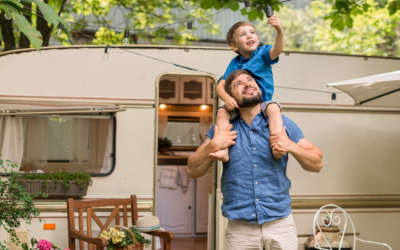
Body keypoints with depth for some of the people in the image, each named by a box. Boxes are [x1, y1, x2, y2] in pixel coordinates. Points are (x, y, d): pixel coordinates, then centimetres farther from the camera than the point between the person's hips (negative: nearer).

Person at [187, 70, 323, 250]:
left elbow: (317, 164, 5)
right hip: (240, 227, 0)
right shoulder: (225, 128, 6)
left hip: (281, 223, 0)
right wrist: (213, 146, -11)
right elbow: (193, 171, 5)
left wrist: (291, 147, -12)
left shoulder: (282, 124, 5)